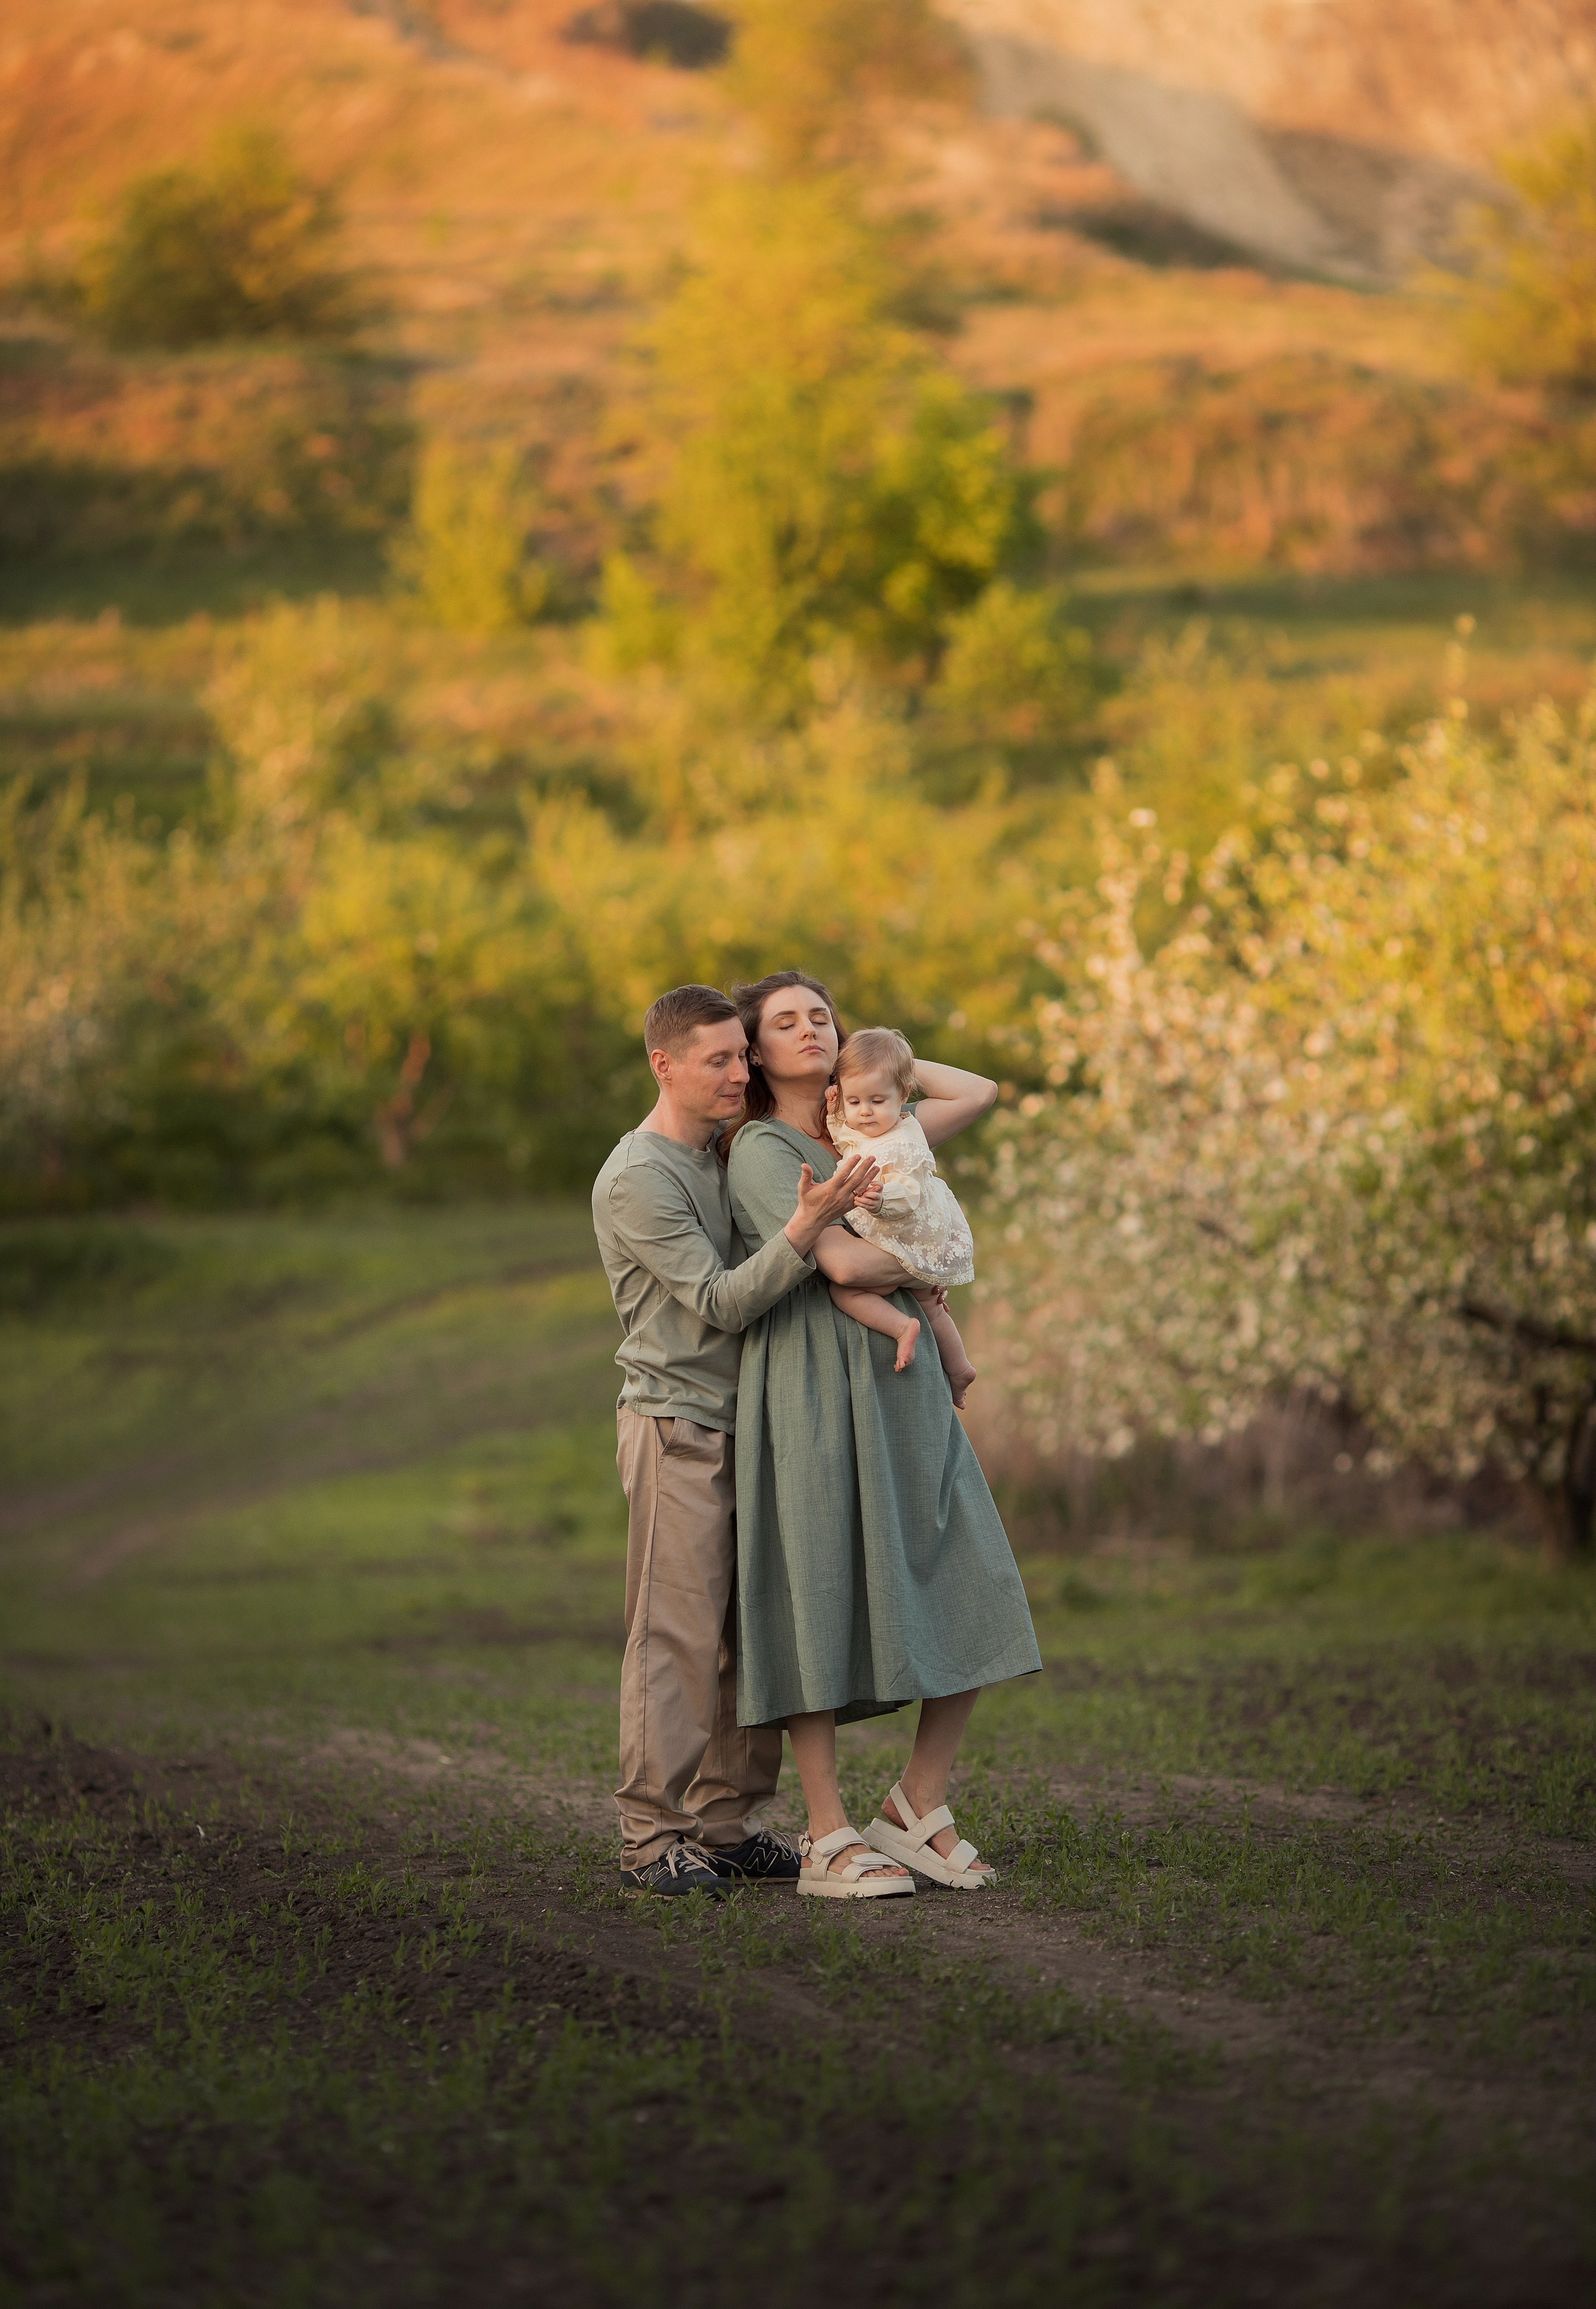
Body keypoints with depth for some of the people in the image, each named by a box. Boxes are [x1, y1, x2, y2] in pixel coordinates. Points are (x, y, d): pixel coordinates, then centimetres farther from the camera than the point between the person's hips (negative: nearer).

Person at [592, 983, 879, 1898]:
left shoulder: (723, 1154, 14)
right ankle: (651, 1837, -5)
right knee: (677, 1635, -8)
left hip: (741, 1426, 8)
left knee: (750, 1633, 7)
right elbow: (721, 1301, -17)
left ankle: (727, 1823, 12)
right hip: (677, 1426, -8)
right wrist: (810, 1223, -29)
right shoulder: (638, 1179, -13)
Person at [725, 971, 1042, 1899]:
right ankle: (831, 1841, -2)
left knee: (973, 1603, 0)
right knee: (819, 1600, -6)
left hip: (904, 1387, 7)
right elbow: (842, 1263, -15)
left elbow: (978, 1093, 23)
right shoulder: (761, 1151, -4)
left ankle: (920, 1807, 12)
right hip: (817, 1394, -7)